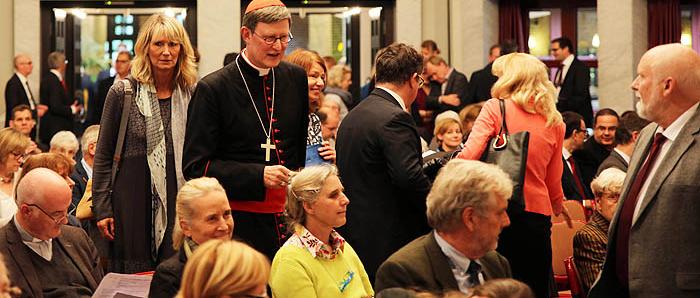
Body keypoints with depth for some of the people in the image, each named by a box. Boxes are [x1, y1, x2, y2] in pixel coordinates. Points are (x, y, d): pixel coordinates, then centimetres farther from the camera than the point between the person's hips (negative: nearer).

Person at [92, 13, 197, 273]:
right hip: (134, 200, -2)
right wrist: (102, 208, -3)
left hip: (179, 199, 2)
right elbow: (103, 156, 1)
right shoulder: (123, 93, -2)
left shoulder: (192, 94, 5)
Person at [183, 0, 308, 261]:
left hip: (291, 218, 4)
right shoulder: (213, 88, -6)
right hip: (240, 222, -4)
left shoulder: (296, 78, 9)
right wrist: (259, 175, -19)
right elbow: (196, 165, -10)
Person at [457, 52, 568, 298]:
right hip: (537, 214, 3)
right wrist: (558, 207, 32)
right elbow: (553, 181, 14)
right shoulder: (554, 122, 8)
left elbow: (468, 157, -16)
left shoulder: (495, 108, -4)